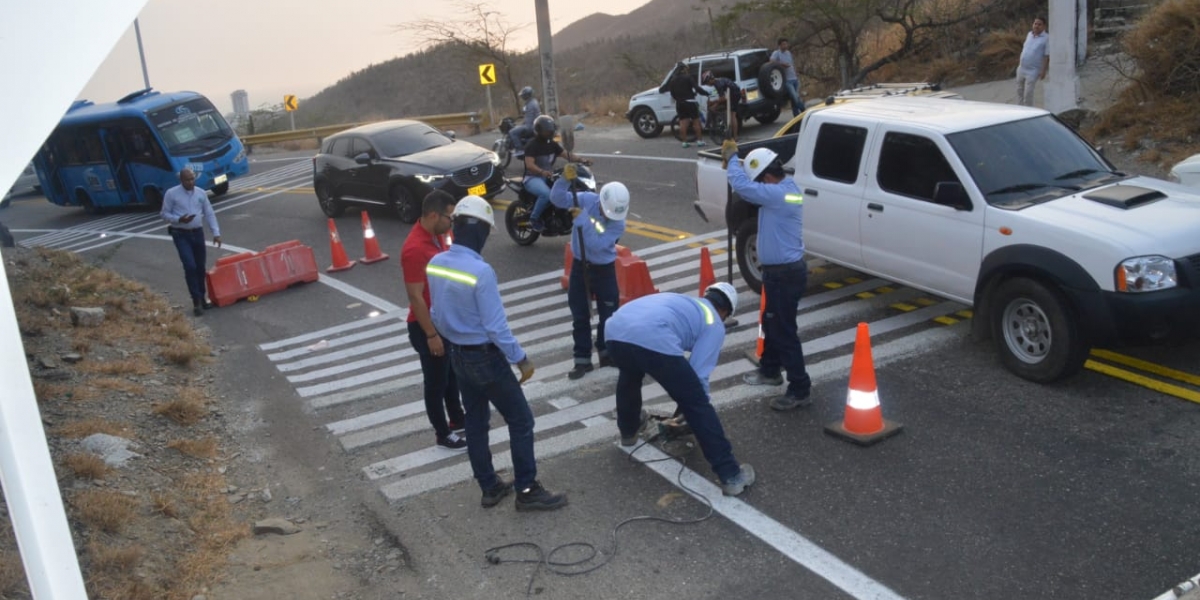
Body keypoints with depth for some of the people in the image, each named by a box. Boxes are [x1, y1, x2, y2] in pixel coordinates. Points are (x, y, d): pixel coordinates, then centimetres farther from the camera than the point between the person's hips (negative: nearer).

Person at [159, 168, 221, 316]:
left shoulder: (201, 193, 5)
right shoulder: (171, 194, -6)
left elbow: (209, 214, 7)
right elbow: (164, 214, -2)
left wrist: (216, 233, -1)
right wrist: (179, 219, -21)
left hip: (198, 233, 4)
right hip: (181, 235, -4)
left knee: (201, 267, 9)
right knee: (190, 266, -13)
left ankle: (201, 298, 23)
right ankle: (196, 301, -6)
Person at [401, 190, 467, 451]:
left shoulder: (436, 236, 1)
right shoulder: (415, 249, -28)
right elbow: (415, 297, -25)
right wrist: (431, 334, -21)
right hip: (427, 326, -9)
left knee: (452, 374, 24)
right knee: (436, 381, 7)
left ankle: (457, 419, 42)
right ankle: (443, 433, 23)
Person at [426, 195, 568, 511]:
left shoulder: (434, 264, -3)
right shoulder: (480, 271, -27)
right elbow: (496, 326, -23)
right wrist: (521, 359, -12)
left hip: (457, 355, 8)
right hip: (485, 357, -8)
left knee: (475, 422, 17)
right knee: (521, 420, 5)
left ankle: (490, 488, 28)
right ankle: (527, 491, 12)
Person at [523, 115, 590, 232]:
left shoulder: (553, 144, 10)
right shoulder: (532, 145, -13)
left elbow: (567, 154, 1)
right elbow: (529, 165, -26)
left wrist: (581, 160, -18)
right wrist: (542, 172, -45)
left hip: (549, 177, 7)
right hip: (533, 178, -7)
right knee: (547, 194, -37)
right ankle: (533, 219, -18)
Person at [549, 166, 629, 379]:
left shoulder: (618, 223, -20)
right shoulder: (586, 200, -13)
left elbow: (596, 245, -29)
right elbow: (557, 199, -17)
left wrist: (584, 219, -33)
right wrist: (565, 180, -34)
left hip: (604, 269, -1)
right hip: (580, 266, 1)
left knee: (609, 313, 9)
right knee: (580, 315, 6)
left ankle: (606, 353, 29)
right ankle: (583, 359, 15)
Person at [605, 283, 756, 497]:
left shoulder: (681, 301, 40)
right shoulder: (714, 324, 21)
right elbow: (699, 375, 11)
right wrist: (697, 405, 27)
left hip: (615, 332, 7)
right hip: (654, 341, -6)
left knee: (629, 376, 40)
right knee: (697, 405, 7)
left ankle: (628, 431, 61)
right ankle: (730, 475, 8)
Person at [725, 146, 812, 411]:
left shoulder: (779, 194, -25)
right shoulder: (786, 189, 7)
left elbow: (741, 185, -28)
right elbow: (750, 187, 17)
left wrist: (732, 157, -10)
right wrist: (734, 158, 3)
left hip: (785, 274, -10)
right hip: (780, 271, 10)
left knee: (784, 331, -4)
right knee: (772, 324, 24)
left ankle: (800, 390, 3)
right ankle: (770, 370, 41)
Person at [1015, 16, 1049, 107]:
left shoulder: (1046, 38, -13)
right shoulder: (1029, 34, 7)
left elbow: (1047, 56, -14)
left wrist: (1043, 71, -17)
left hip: (1033, 71, -7)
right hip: (1021, 68, 7)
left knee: (1028, 94, -7)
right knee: (1019, 90, 16)